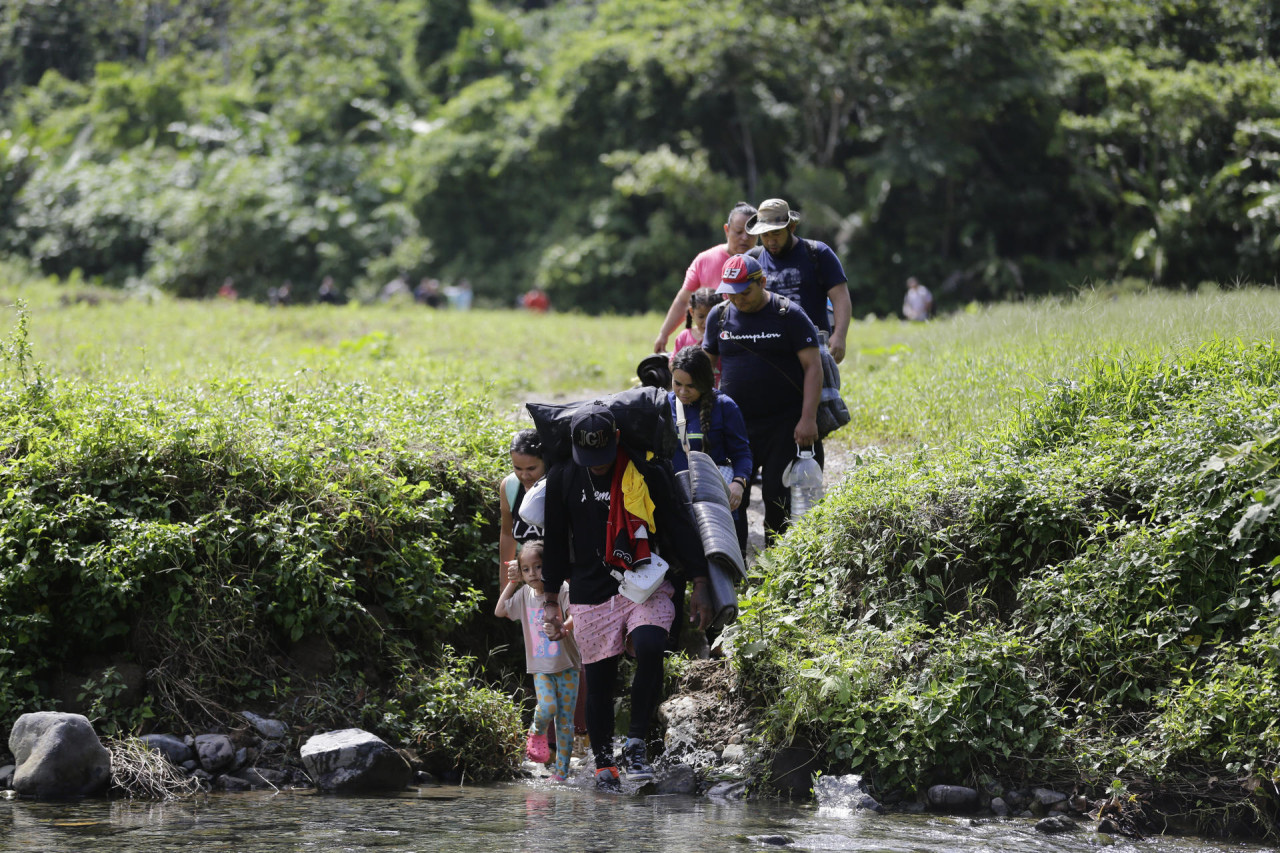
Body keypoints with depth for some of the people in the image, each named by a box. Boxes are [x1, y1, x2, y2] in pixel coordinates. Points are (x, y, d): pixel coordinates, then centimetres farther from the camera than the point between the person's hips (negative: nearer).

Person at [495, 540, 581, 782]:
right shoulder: (525, 594, 6)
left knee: (565, 721, -1)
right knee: (547, 708, -22)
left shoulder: (561, 590, -9)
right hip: (540, 666, 2)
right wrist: (511, 584, 5)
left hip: (566, 664, -2)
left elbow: (575, 616, -20)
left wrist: (563, 627, -41)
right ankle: (536, 732, 11)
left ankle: (562, 771, 6)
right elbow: (500, 611, 13)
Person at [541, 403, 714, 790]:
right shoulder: (562, 478, 1)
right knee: (598, 680, 4)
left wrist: (700, 586, -2)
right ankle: (604, 765, 19)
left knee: (650, 649, -26)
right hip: (591, 595, 2)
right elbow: (555, 542, 11)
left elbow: (680, 527, 1)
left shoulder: (647, 473, -5)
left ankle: (636, 743, -13)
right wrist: (550, 601, 11)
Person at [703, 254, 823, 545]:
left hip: (784, 423, -3)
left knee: (776, 494, -3)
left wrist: (808, 419, -14)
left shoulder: (789, 315, -5)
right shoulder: (719, 316, 6)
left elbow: (813, 366, -7)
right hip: (734, 424, 3)